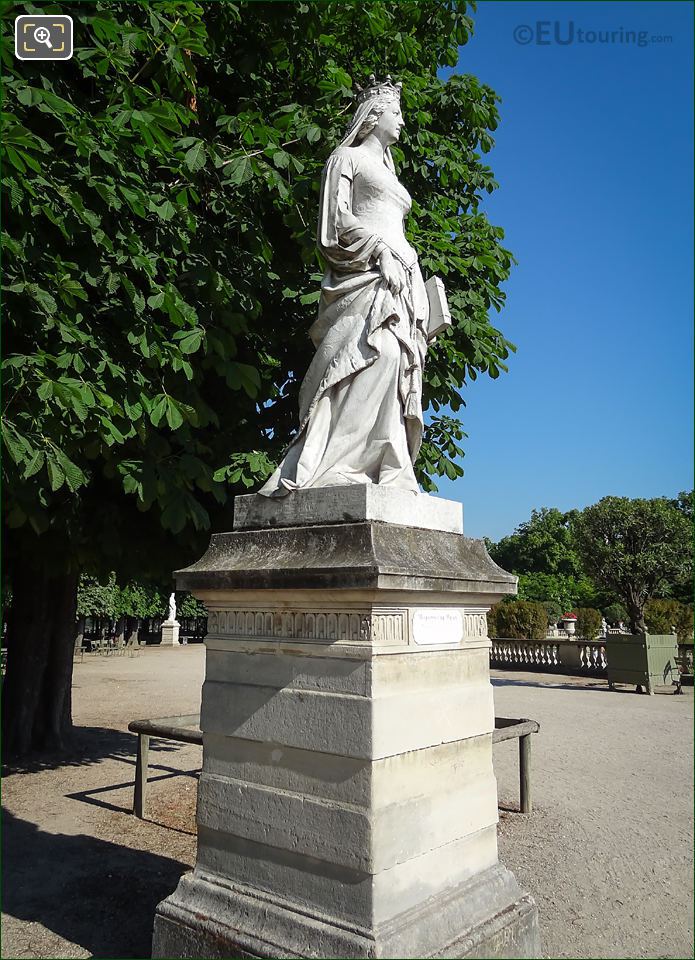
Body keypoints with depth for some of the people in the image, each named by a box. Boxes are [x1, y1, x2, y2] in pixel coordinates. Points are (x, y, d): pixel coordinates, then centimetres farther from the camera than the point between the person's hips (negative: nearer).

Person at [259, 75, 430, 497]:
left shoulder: (388, 171, 34)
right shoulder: (347, 157, 12)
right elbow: (338, 219, -2)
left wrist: (411, 271, 17)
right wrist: (381, 250, -14)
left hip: (401, 279, 8)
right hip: (364, 275, -7)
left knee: (397, 370, -7)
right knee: (376, 355, -28)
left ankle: (388, 471, -13)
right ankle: (332, 464, -31)